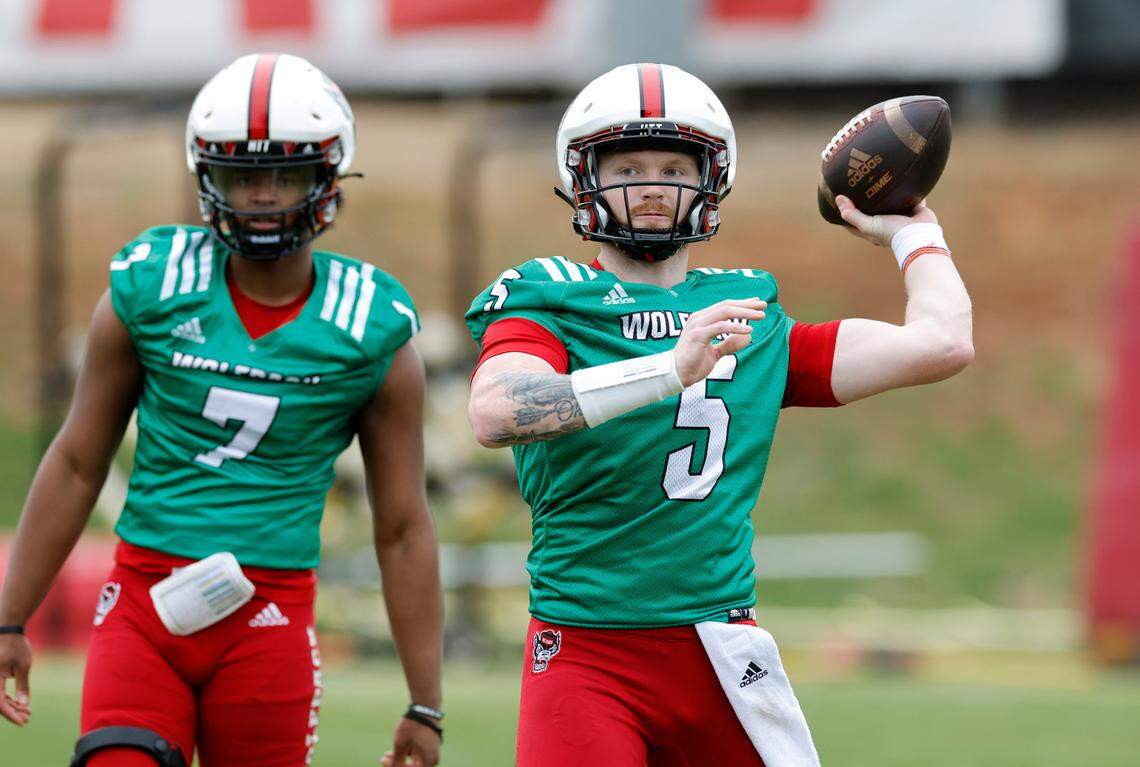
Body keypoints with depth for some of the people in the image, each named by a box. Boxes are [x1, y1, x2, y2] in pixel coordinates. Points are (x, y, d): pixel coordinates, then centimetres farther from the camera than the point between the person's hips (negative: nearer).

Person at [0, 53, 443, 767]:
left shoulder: (372, 332, 1)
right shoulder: (151, 287, 2)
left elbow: (404, 530, 6)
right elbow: (77, 465, 11)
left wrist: (425, 709, 5)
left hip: (270, 620, 0)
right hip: (144, 605, 0)